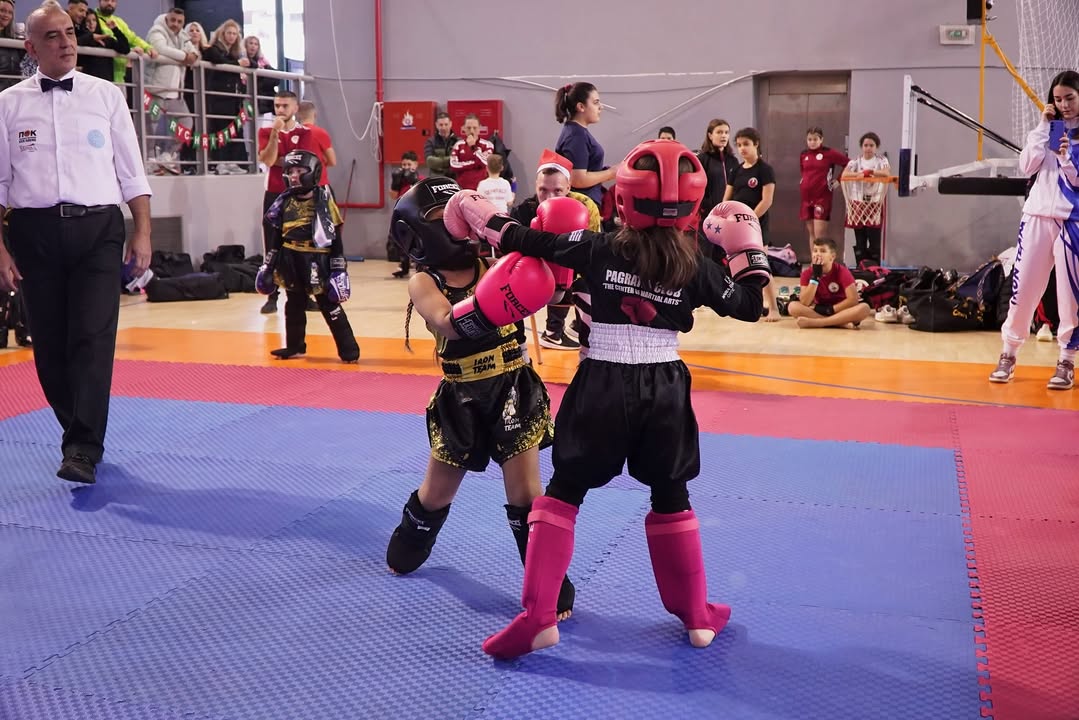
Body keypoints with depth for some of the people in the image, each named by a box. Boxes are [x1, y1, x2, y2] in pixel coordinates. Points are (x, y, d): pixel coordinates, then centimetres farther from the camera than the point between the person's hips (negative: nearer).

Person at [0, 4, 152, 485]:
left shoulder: (106, 96, 7)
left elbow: (131, 171, 8)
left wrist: (142, 233, 2)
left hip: (97, 230, -1)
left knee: (93, 337, -10)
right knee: (50, 344, 7)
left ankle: (83, 450, -10)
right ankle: (80, 432, 25)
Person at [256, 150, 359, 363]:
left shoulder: (324, 201, -8)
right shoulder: (285, 202, 6)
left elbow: (335, 238, -7)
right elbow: (276, 236, 13)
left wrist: (339, 269, -9)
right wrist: (268, 265, 14)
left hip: (318, 262, -5)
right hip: (291, 262, 5)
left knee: (330, 306, -2)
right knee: (294, 305, 14)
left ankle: (349, 349, 3)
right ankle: (295, 347, 28)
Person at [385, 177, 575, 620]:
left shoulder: (494, 262, -6)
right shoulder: (423, 283, -11)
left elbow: (540, 285, -20)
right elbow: (448, 323, -32)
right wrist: (491, 301, -50)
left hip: (514, 391, -1)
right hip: (460, 401, 1)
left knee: (525, 495, -3)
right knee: (436, 493, 20)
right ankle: (408, 549, 51)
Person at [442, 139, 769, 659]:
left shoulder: (599, 249, -7)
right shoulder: (696, 266, -4)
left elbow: (530, 242, 1)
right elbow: (749, 306, 7)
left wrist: (484, 218, 17)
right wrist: (749, 250, 21)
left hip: (602, 387, -1)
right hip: (664, 391, 2)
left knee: (563, 492, 8)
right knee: (671, 497, 18)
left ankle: (538, 616, 2)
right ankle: (697, 615, 26)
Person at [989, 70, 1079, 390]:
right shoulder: (1049, 128, 11)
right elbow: (1027, 167, -1)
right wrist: (1043, 126, -3)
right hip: (1038, 215, 3)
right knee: (1024, 285, 2)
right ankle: (1009, 353, 12)